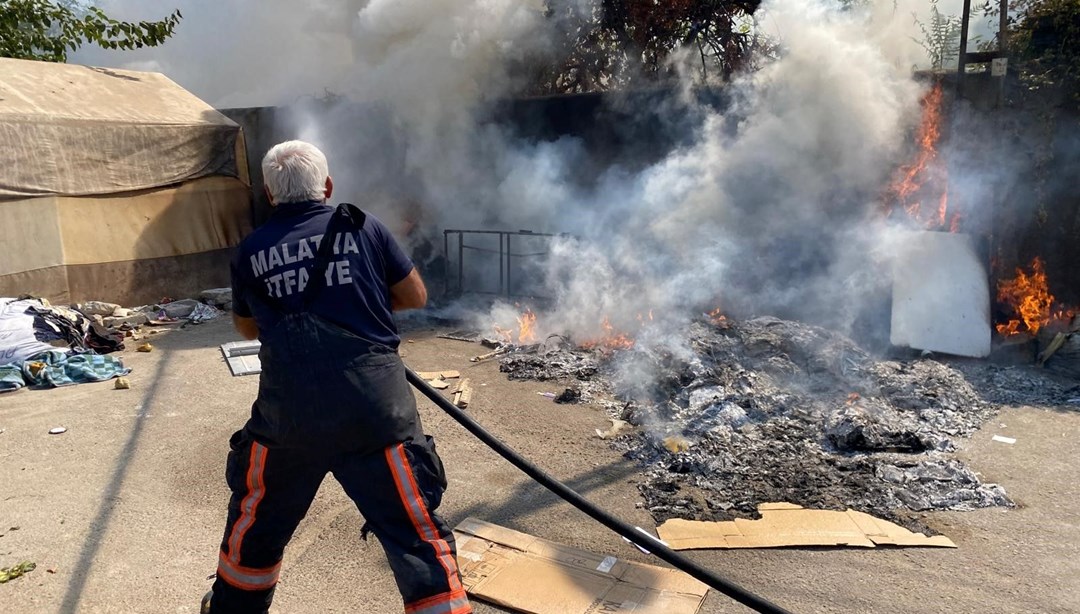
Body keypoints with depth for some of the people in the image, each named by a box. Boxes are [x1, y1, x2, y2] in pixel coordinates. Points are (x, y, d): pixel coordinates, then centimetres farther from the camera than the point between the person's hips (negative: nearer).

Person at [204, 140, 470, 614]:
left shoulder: (251, 251, 8)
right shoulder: (363, 228, 3)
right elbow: (416, 296, 11)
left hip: (288, 409, 3)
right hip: (375, 406, -2)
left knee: (256, 519, 27)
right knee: (416, 532, 5)